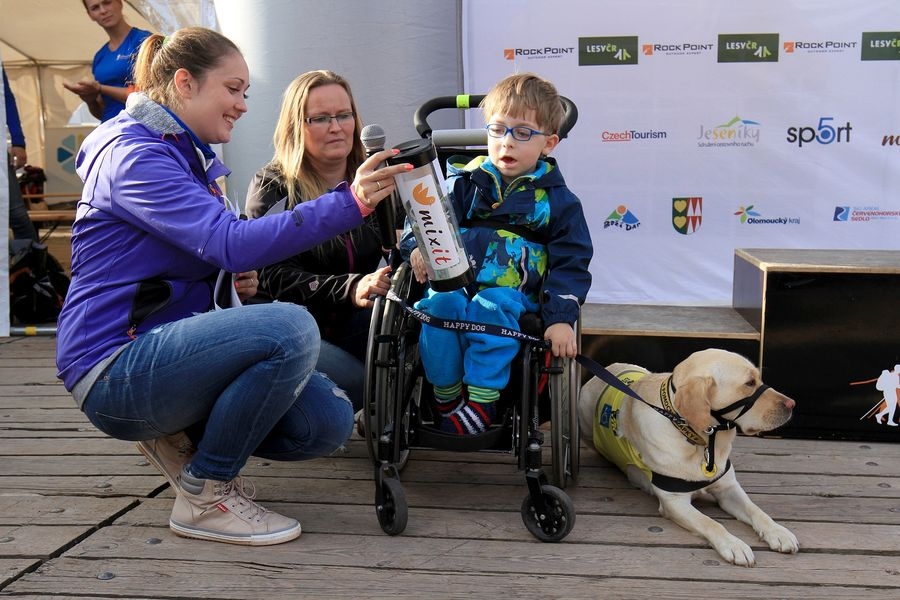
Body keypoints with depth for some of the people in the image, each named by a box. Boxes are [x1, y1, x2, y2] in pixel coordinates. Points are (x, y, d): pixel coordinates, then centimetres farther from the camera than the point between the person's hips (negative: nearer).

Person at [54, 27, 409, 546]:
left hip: (168, 348, 9)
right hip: (116, 368, -8)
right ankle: (205, 496, -13)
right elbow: (233, 242, -28)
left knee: (330, 422, -8)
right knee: (290, 328, -31)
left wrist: (239, 279, -2)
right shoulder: (134, 156, -15)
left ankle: (183, 437, 12)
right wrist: (349, 203, -34)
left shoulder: (193, 155, 14)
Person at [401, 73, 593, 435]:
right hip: (455, 280, 2)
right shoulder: (466, 182, 13)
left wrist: (560, 317, -13)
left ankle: (481, 400, -29)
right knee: (441, 304, -32)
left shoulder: (556, 200, 8)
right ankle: (446, 395, -18)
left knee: (494, 307, -35)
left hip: (511, 292, -1)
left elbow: (570, 263, 3)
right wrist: (418, 247, -15)